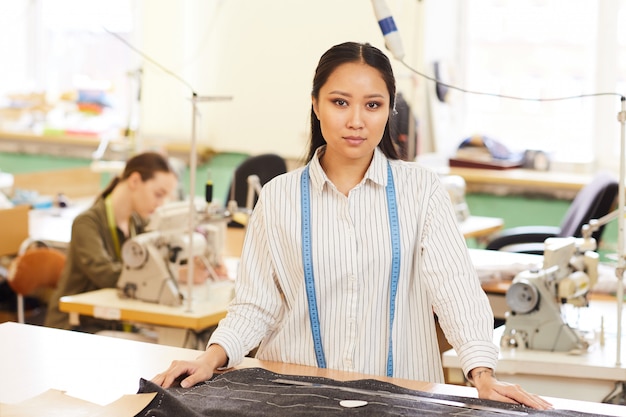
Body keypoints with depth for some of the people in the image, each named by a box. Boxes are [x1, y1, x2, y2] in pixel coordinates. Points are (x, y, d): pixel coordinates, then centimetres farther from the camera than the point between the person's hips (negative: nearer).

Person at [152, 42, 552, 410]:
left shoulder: (421, 190, 2)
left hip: (401, 391, 0)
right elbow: (257, 303, 5)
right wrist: (214, 357, -12)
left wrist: (483, 373, -22)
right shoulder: (279, 197, 5)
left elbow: (455, 285, -8)